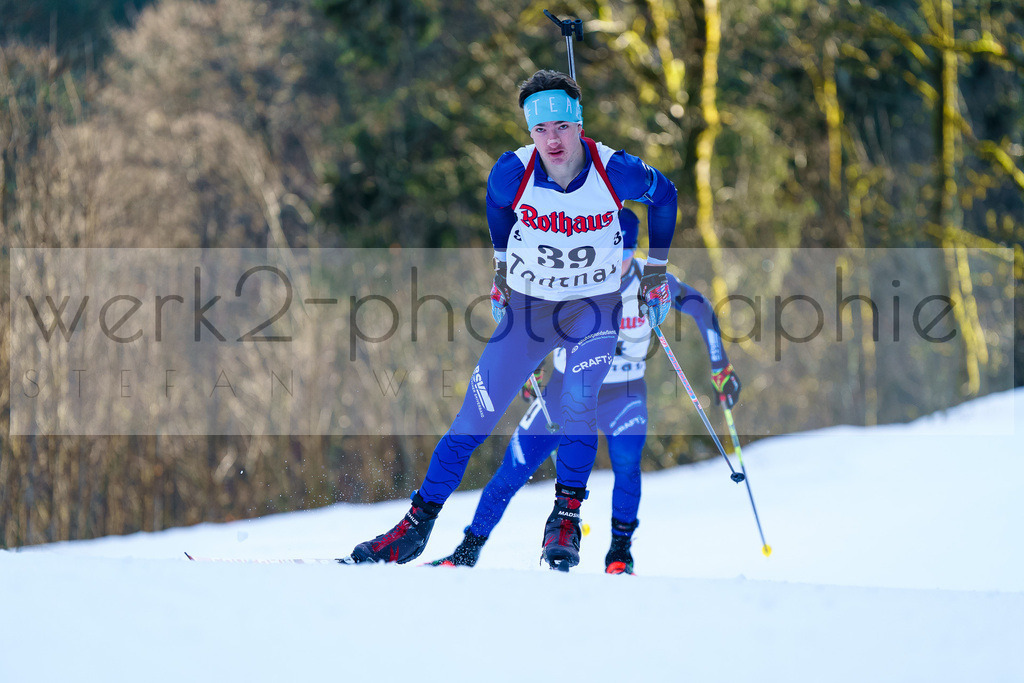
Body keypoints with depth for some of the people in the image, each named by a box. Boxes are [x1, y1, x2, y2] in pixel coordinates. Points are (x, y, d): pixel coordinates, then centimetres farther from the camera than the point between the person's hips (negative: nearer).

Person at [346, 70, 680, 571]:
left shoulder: (617, 172, -23)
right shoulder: (512, 173, -20)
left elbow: (662, 196, 0)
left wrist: (655, 275, 5)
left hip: (595, 304, -1)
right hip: (528, 303, 1)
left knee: (577, 405, -26)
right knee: (476, 417, -2)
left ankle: (566, 516, -12)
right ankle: (419, 521, 7)